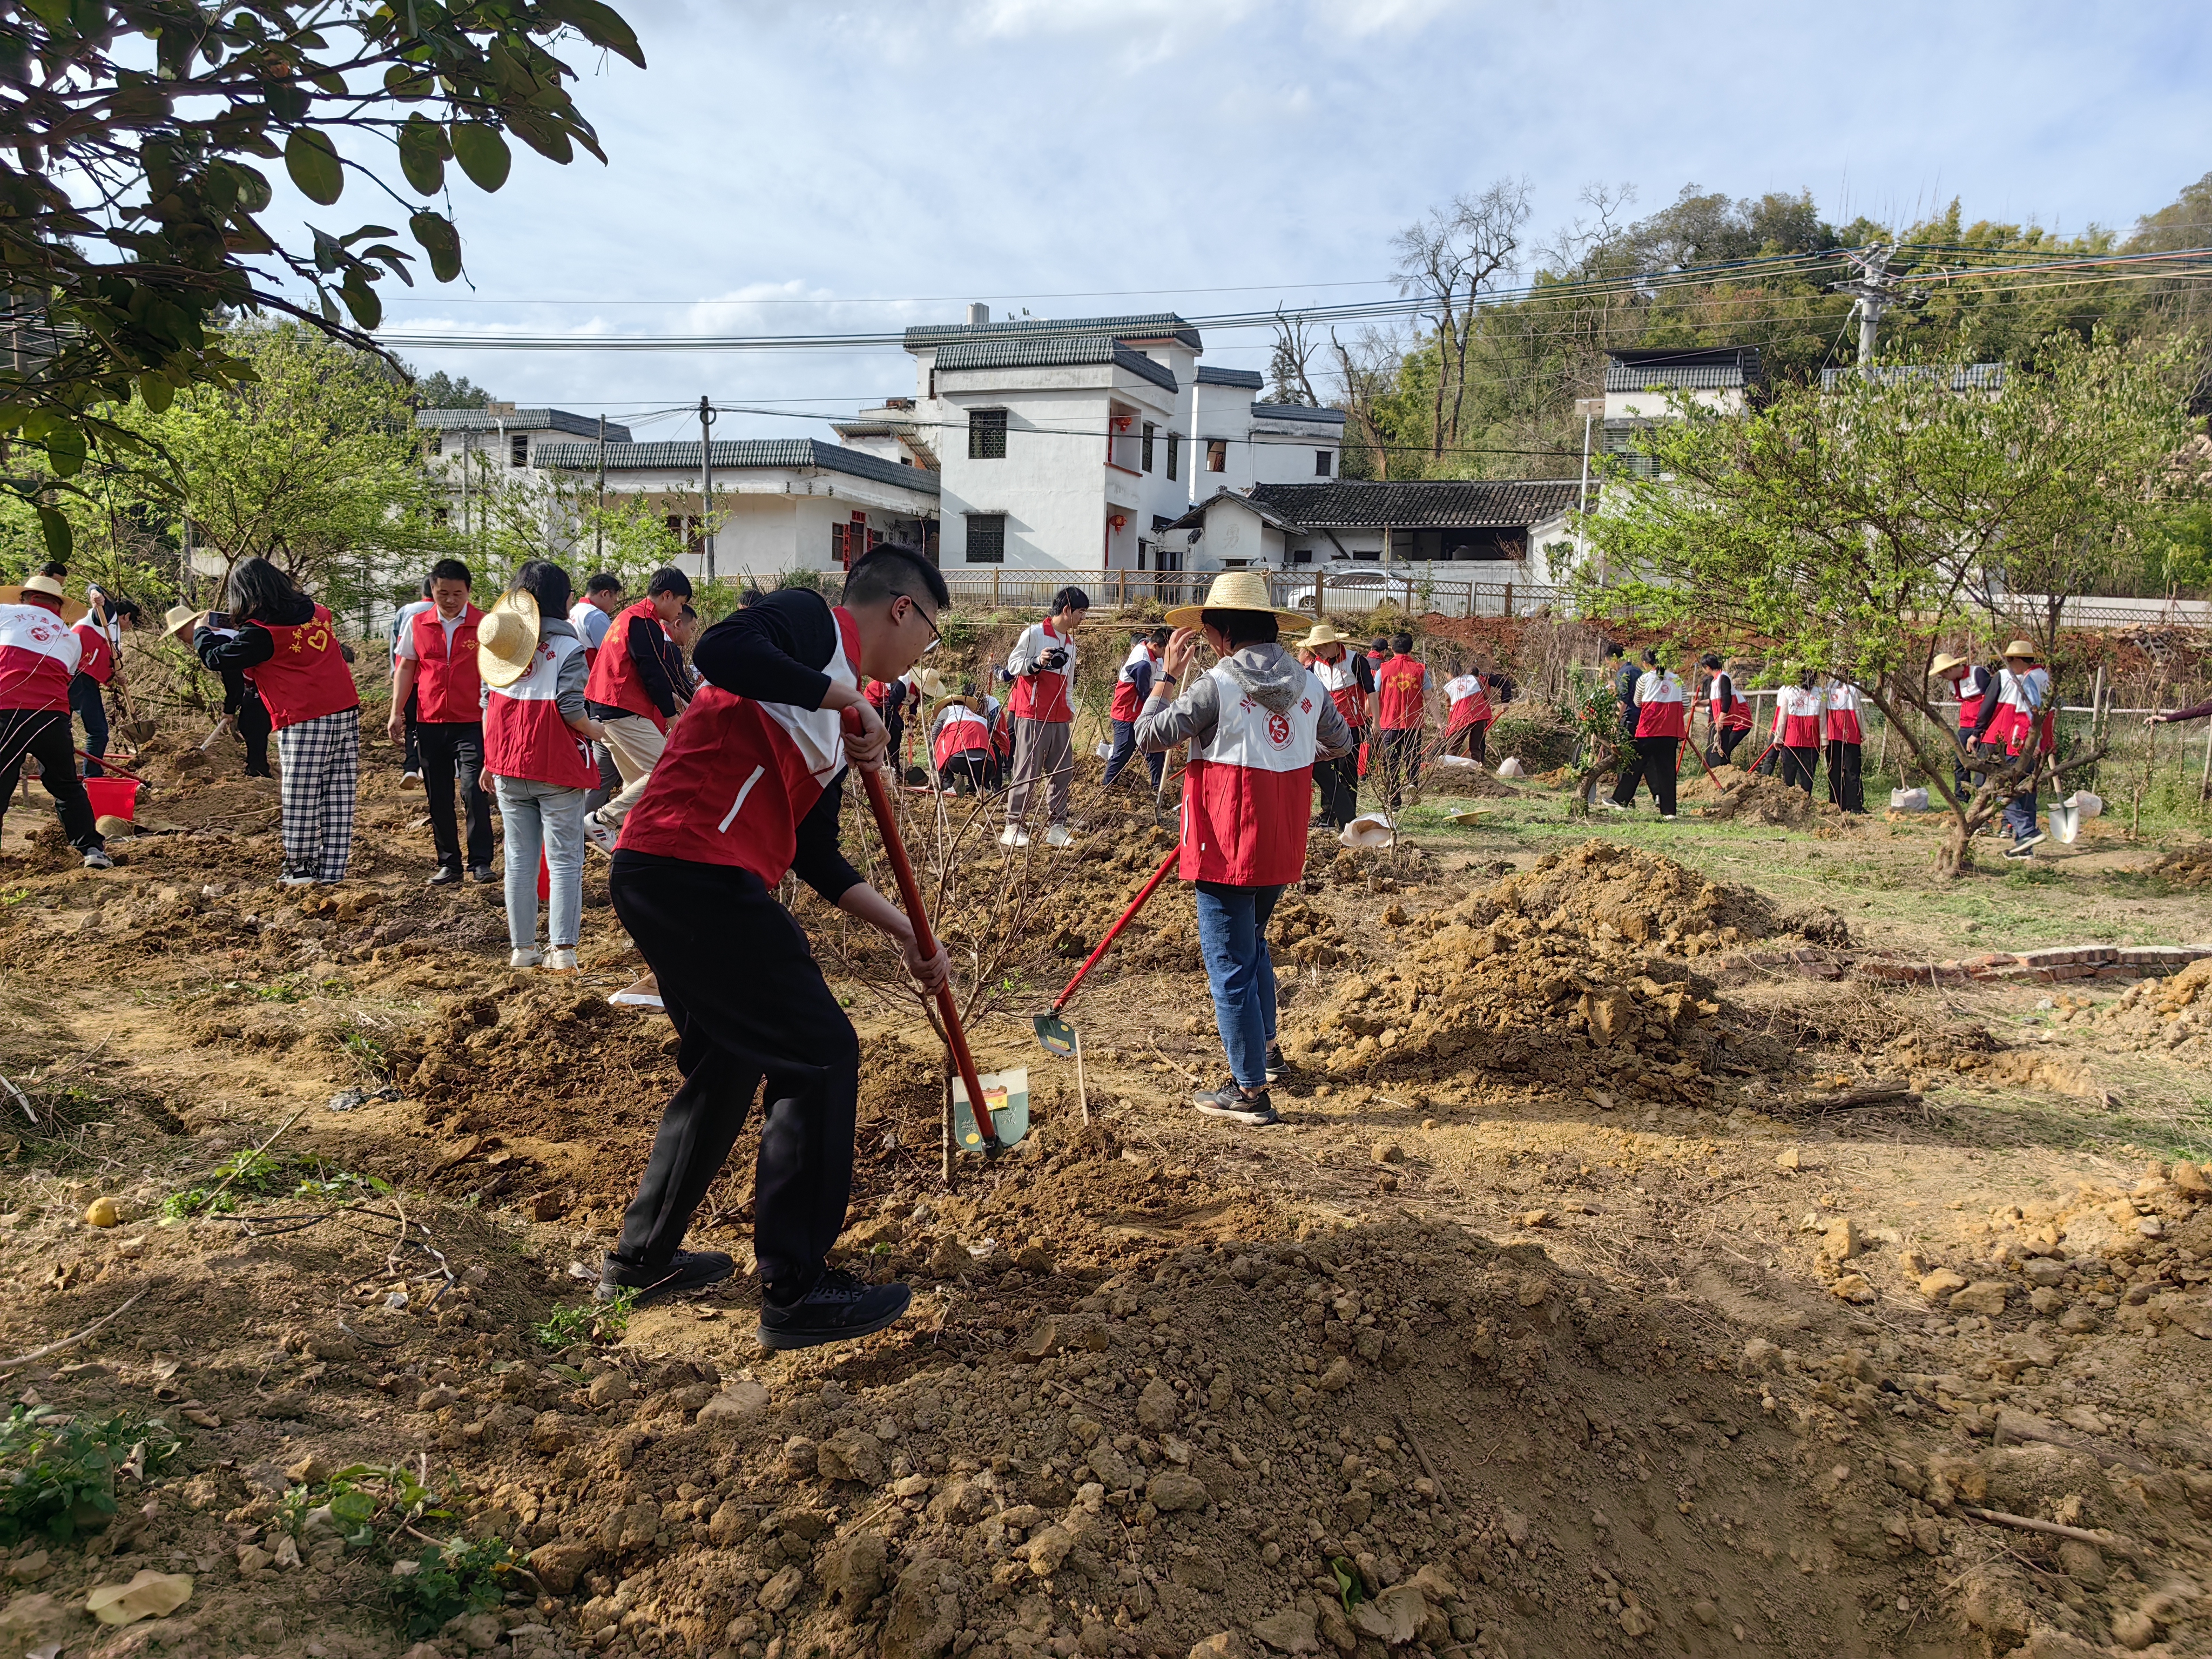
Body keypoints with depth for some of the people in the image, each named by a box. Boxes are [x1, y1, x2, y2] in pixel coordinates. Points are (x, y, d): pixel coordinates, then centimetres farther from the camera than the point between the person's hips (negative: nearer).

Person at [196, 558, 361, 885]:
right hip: (347, 714, 6)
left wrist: (204, 632, 17)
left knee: (300, 799, 4)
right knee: (339, 796, 6)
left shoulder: (261, 633, -10)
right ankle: (333, 868, 10)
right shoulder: (319, 614, 10)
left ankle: (300, 869, 10)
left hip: (306, 723, -6)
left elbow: (217, 658, -3)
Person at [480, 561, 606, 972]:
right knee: (564, 858, 1)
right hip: (556, 765, -5)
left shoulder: (501, 639, 7)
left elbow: (488, 702, 8)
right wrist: (595, 731, 4)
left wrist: (490, 760, 16)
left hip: (508, 764, 5)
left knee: (519, 857, 11)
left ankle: (521, 947, 15)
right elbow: (570, 708, -16)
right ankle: (562, 949, -5)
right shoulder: (566, 645, -8)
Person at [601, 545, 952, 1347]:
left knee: (728, 1063, 24)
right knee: (821, 1055, -5)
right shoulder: (813, 621, -2)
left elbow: (816, 856, 24)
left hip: (660, 879, 11)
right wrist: (843, 696, -16)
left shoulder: (837, 716, 24)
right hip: (694, 869, -11)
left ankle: (642, 1256, 38)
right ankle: (796, 1291, 4)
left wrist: (907, 934, 24)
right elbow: (722, 651, -25)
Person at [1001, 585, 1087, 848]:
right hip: (1033, 715, -8)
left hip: (1059, 718, 8)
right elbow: (1013, 664, -7)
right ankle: (1014, 826, -1)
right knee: (1028, 771, -7)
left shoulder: (1070, 642, 19)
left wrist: (1071, 711, 19)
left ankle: (1055, 826, 11)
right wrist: (1037, 662, -24)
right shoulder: (1035, 633, -5)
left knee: (1063, 771, 5)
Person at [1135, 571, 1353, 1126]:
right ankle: (1266, 1049, 39)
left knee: (1230, 961, 1)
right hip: (1283, 845, 7)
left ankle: (1251, 1090, 5)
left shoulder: (1216, 685, -15)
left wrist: (1167, 674, 2)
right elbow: (1340, 741, 21)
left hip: (1228, 845, -7)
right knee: (1253, 941, 27)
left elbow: (1149, 736, -9)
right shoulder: (1309, 685, 5)